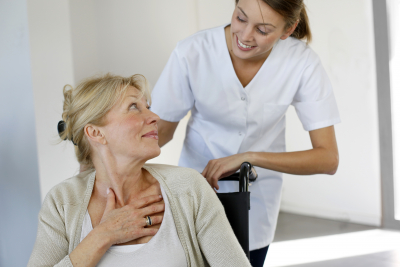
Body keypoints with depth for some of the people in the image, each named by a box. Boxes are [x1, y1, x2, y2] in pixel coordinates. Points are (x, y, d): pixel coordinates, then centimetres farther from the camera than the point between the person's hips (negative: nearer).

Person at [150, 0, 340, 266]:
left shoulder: (303, 63, -21)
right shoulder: (192, 52, -23)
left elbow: (328, 159, -22)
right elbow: (163, 128, -10)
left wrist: (249, 157, -31)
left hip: (257, 198, 1)